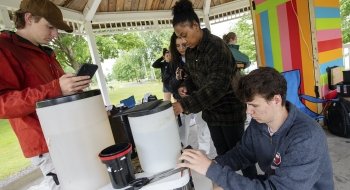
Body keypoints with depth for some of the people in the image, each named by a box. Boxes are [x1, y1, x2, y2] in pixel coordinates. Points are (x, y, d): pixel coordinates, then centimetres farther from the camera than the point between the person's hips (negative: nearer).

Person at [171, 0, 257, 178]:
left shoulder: (216, 46, -20)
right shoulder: (190, 51, 5)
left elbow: (218, 85, -28)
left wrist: (186, 104, -31)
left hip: (229, 108, -7)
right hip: (211, 110, 7)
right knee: (222, 153, 18)